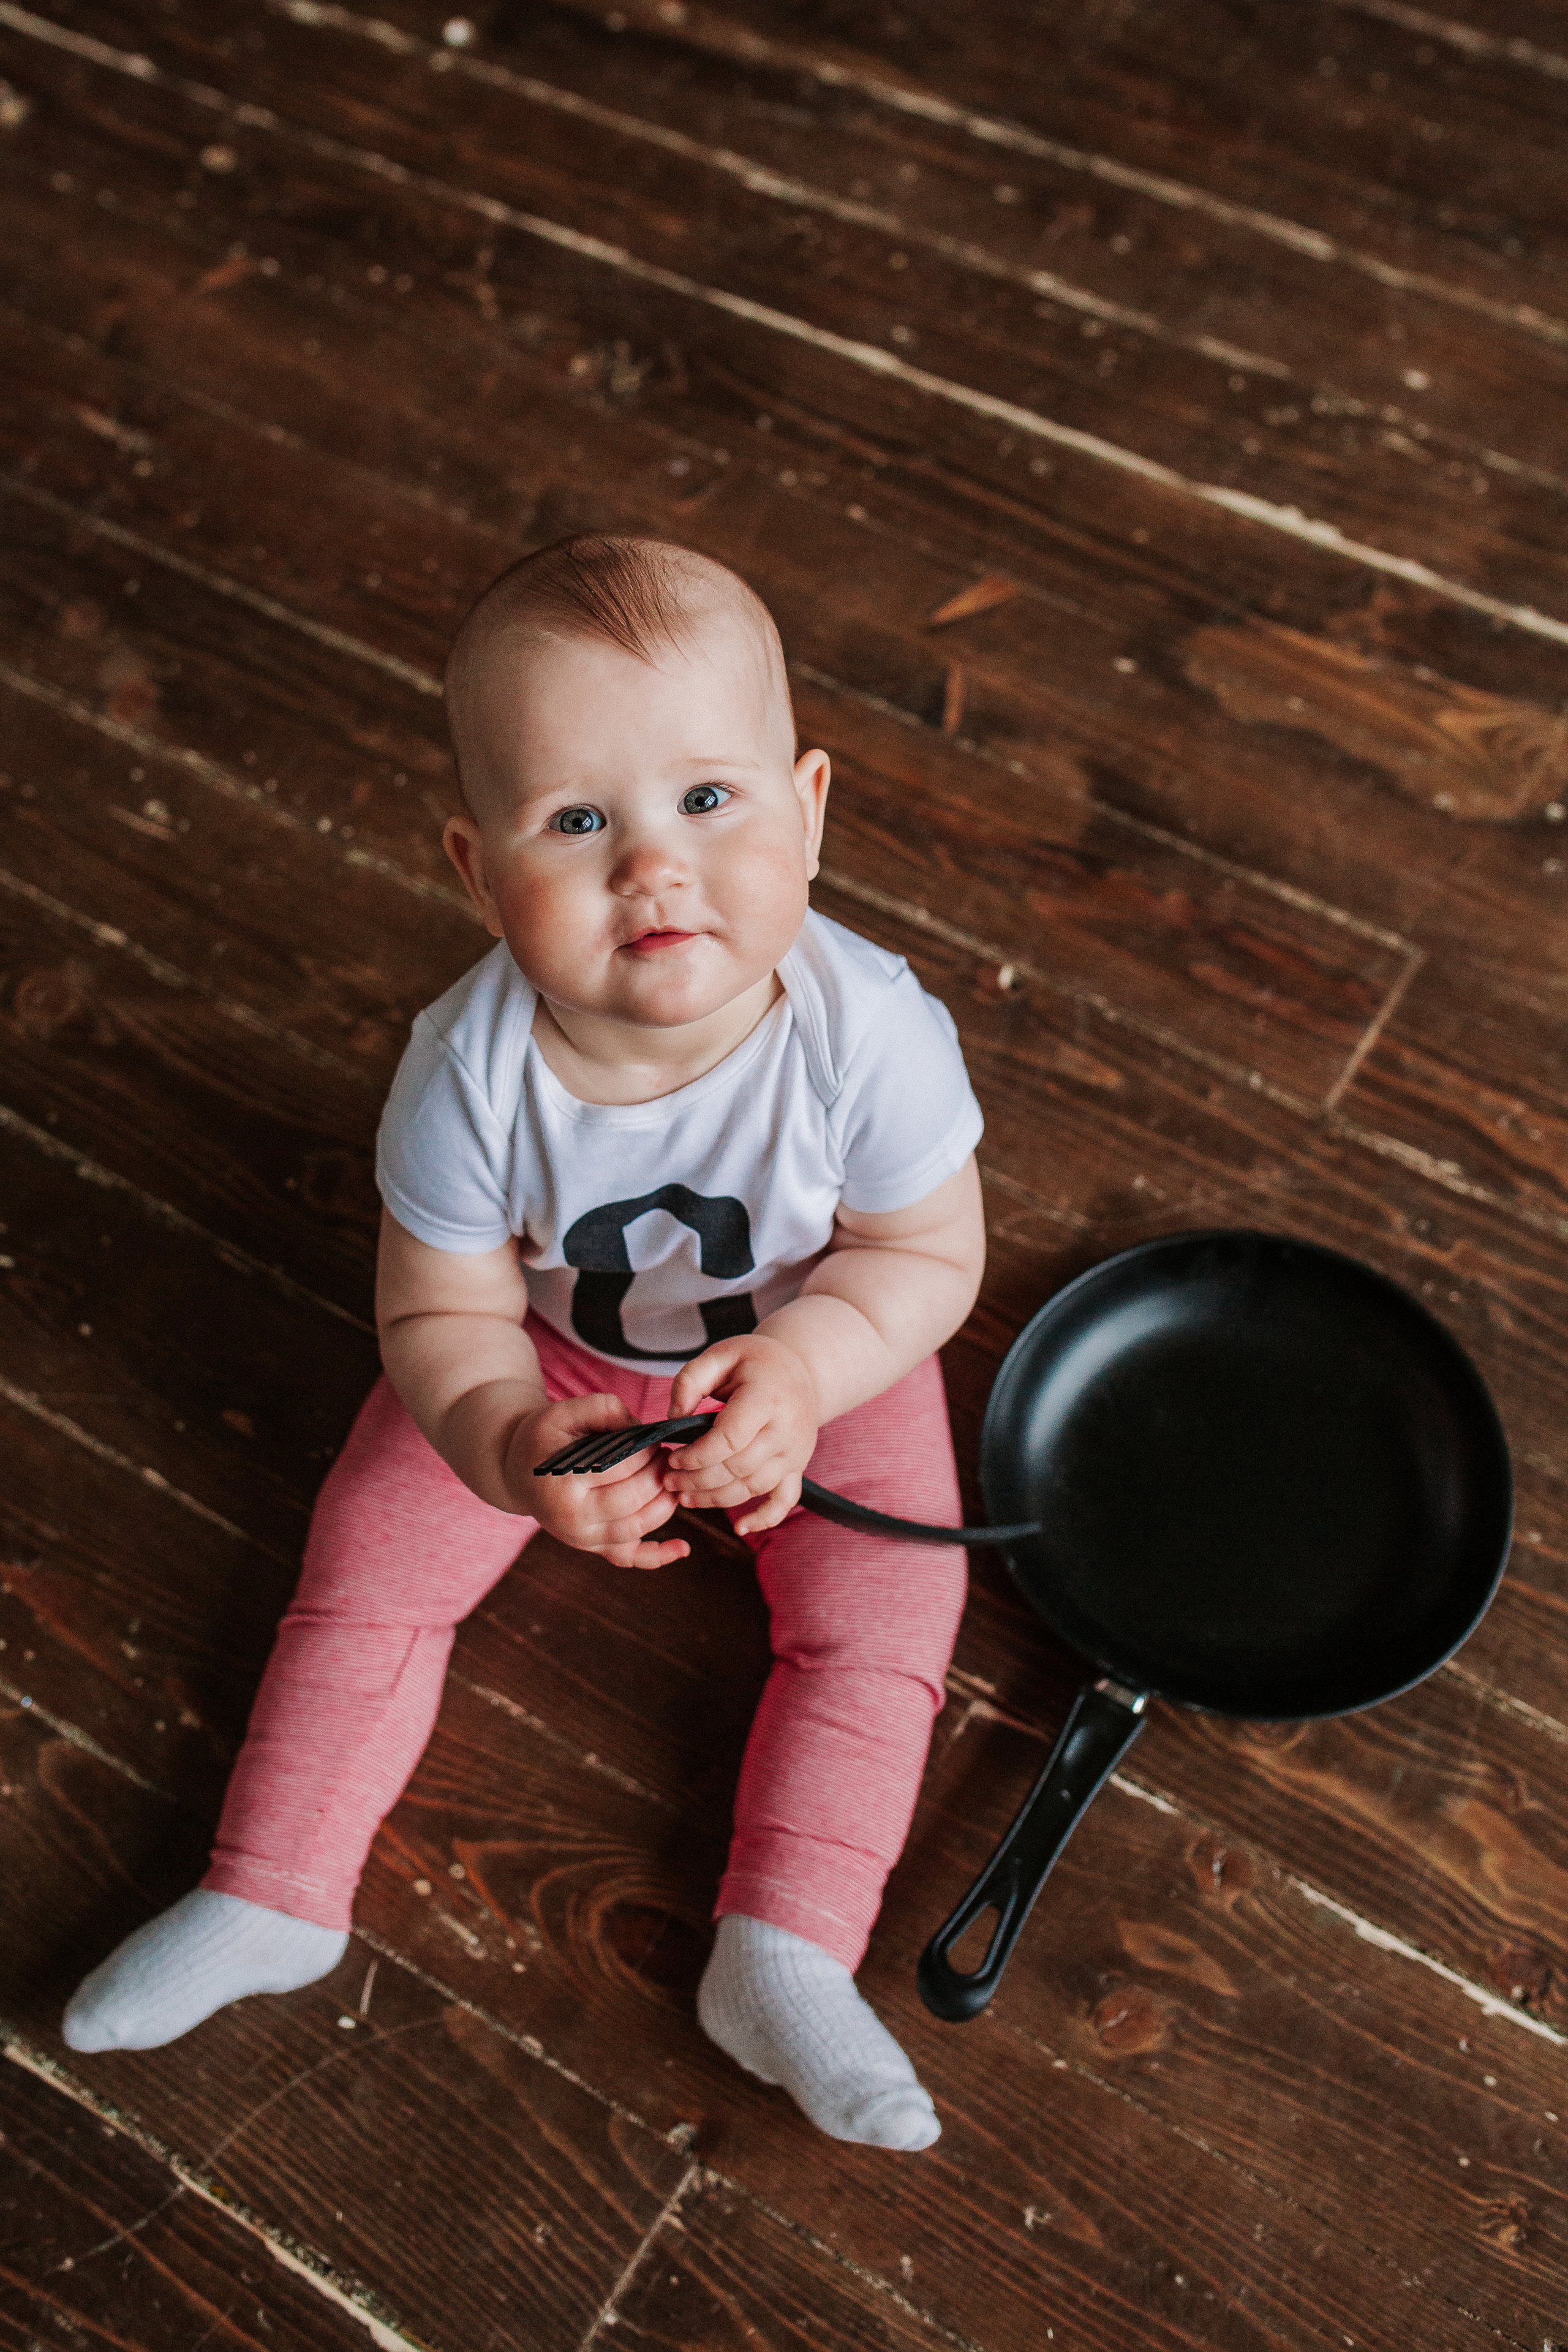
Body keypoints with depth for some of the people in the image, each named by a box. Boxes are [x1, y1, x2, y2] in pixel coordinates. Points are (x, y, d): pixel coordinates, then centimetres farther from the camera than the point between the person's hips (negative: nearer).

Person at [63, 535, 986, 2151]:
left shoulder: (867, 1033, -35)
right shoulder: (469, 1076, -34)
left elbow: (930, 1259, -20)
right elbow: (441, 1319, -21)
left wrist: (803, 1365, -40)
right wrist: (507, 1442, -43)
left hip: (820, 1352, 0)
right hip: (550, 1358, 1)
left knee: (881, 1618, -10)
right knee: (366, 1561, 1)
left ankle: (784, 1958, 5)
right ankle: (270, 1898, 19)